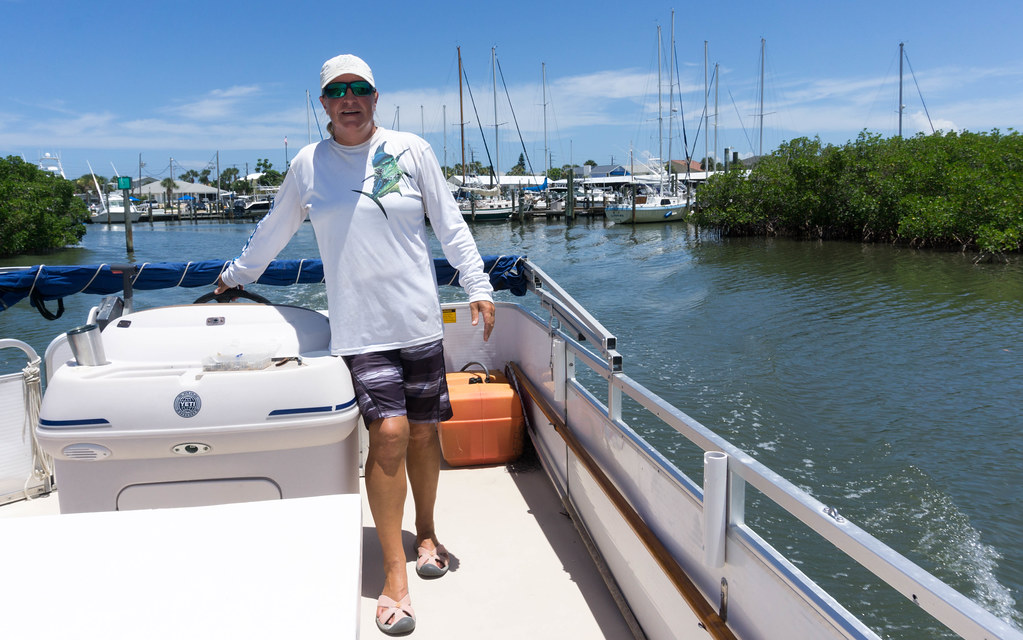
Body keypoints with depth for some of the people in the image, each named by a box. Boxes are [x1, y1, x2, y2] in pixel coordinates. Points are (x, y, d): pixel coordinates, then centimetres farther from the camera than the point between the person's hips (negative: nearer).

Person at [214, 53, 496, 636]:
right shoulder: (308, 164, 8)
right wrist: (236, 276, 32)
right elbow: (274, 230, 22)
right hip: (359, 326, -1)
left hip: (420, 319, 1)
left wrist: (479, 285, 2)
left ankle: (427, 534, 31)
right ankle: (395, 575, -1)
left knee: (424, 433, 6)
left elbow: (451, 226, 8)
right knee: (389, 433, -13)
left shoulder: (411, 150, 5)